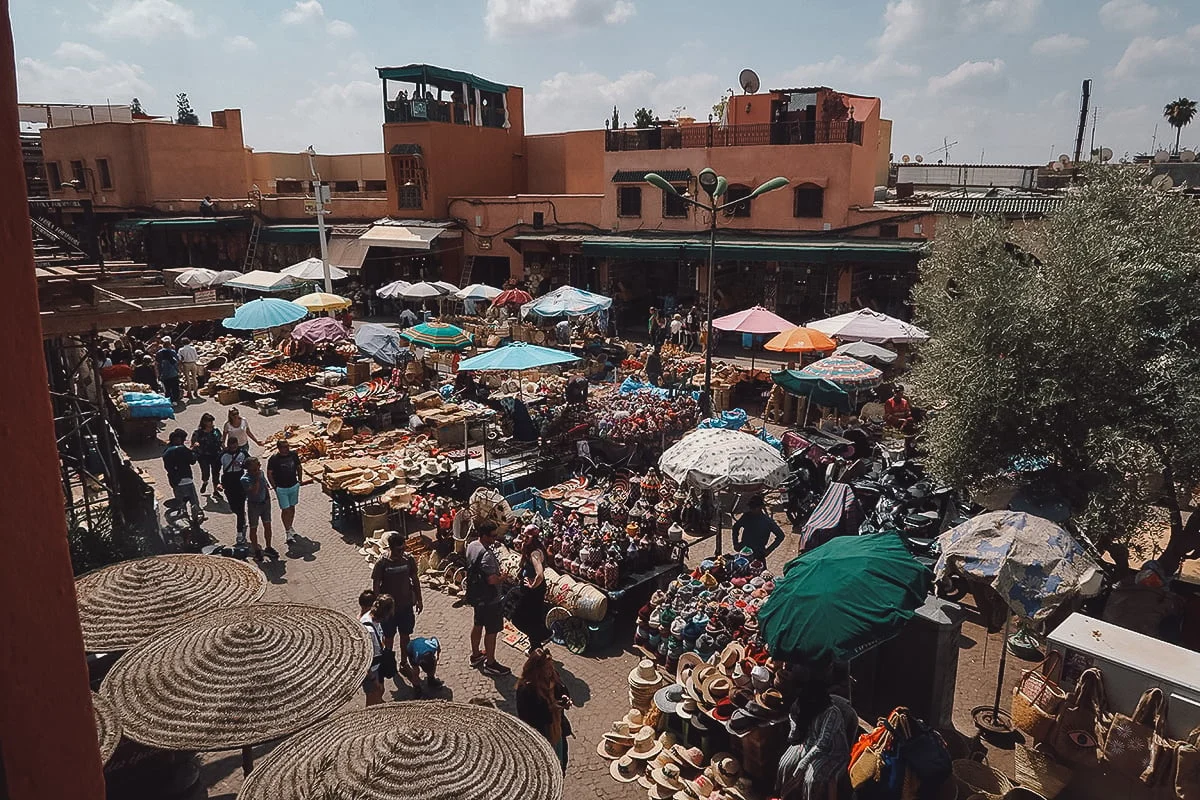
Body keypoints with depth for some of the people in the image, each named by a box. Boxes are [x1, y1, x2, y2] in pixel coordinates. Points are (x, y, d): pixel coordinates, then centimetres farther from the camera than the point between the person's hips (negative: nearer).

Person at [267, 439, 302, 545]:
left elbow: (298, 467, 11)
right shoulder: (273, 459, -17)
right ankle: (287, 532, 5)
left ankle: (291, 527, 34)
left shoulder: (293, 454, -5)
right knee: (285, 509, -3)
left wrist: (299, 480, 10)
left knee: (292, 507, 17)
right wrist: (275, 487, -8)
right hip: (281, 489, -4)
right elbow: (269, 474, -8)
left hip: (294, 486, 4)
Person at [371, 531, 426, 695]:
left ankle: (404, 663, 36)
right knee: (389, 637, 15)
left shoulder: (409, 559, -9)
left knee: (405, 636, 16)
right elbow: (376, 586, -11)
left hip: (406, 605, 3)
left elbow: (414, 580, 3)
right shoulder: (382, 563, -19)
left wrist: (419, 600, 6)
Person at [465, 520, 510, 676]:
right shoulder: (486, 554, -30)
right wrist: (504, 577, -12)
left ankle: (475, 655, 40)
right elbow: (492, 580, -32)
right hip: (489, 598, -10)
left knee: (477, 624, 23)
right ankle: (490, 663, 16)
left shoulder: (471, 546, 0)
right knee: (491, 630, 4)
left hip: (476, 595, 10)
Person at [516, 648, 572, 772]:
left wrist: (565, 699, -14)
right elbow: (525, 717, -25)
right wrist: (549, 709, -30)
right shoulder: (525, 689, -29)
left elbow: (564, 691, 8)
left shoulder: (553, 677, -10)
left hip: (558, 731, 6)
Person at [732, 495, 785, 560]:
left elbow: (780, 535, -8)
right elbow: (736, 527, 17)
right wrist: (735, 543, 7)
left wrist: (769, 550, -13)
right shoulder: (746, 516, -1)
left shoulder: (767, 521, -12)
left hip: (758, 555, -4)